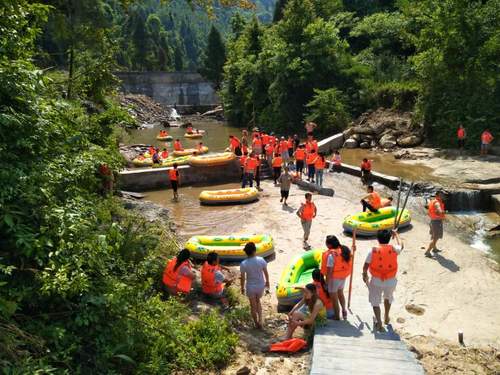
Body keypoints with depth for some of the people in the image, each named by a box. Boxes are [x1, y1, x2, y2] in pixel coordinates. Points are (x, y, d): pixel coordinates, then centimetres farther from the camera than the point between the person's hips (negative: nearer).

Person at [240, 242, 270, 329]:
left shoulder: (243, 264, -21)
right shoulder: (261, 260, -18)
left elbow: (243, 278, -11)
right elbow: (266, 272, -5)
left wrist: (242, 288, 5)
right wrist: (267, 281, 14)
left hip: (250, 287, -2)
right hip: (260, 285, 2)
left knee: (253, 306, 19)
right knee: (258, 301, 28)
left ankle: (256, 323, 34)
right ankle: (260, 320, 21)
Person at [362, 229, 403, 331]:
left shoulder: (373, 251, -13)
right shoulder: (394, 250, -8)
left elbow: (365, 266, -8)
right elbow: (401, 245, 16)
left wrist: (364, 275, 11)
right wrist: (396, 234, 30)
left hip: (376, 281, -2)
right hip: (390, 281, 3)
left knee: (375, 302, 11)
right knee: (388, 298, 29)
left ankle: (379, 323, 4)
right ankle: (386, 318, 44)